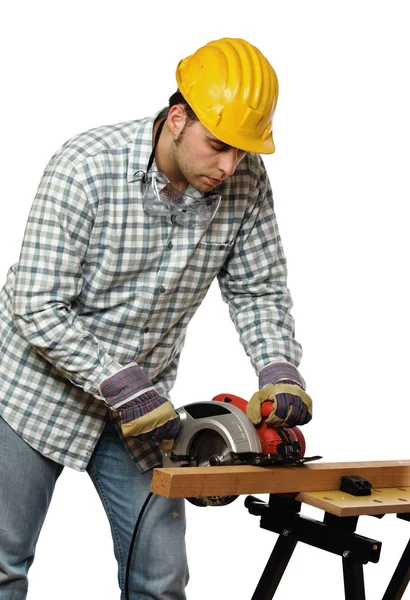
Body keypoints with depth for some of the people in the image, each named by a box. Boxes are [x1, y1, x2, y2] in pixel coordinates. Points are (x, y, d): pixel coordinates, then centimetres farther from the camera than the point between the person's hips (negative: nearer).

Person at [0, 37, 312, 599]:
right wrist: (123, 388, -29)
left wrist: (280, 370, -17)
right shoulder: (88, 166, -26)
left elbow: (258, 289, -1)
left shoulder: (246, 181, -13)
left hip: (142, 399, 4)